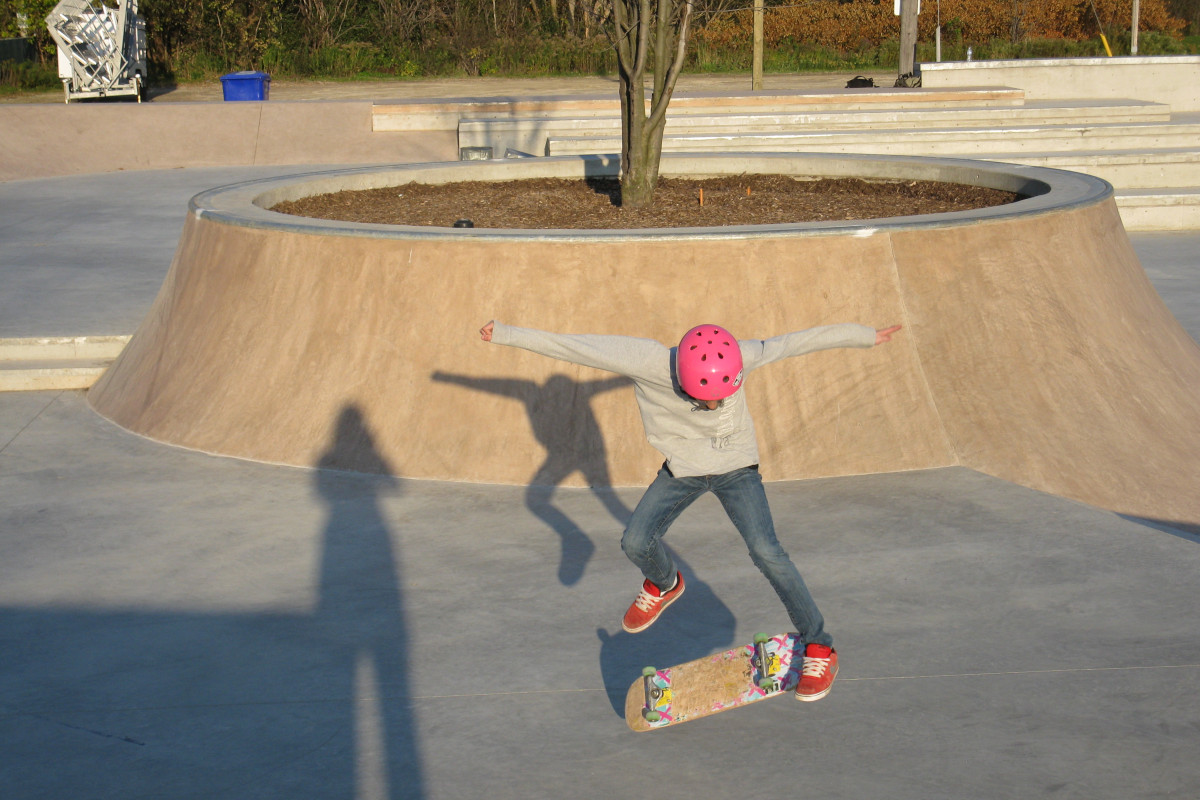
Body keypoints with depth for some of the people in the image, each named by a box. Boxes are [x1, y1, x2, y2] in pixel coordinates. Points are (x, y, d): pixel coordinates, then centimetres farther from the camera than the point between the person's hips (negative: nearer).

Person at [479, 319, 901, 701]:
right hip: (682, 468, 2)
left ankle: (819, 648, -4)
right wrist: (505, 334, -19)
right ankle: (663, 585, 26)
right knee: (636, 542, -11)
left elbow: (798, 341, -11)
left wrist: (867, 335, 1)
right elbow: (570, 346, -25)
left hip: (736, 467, -2)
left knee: (765, 551, -17)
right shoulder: (648, 362, -31)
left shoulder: (742, 357, -28)